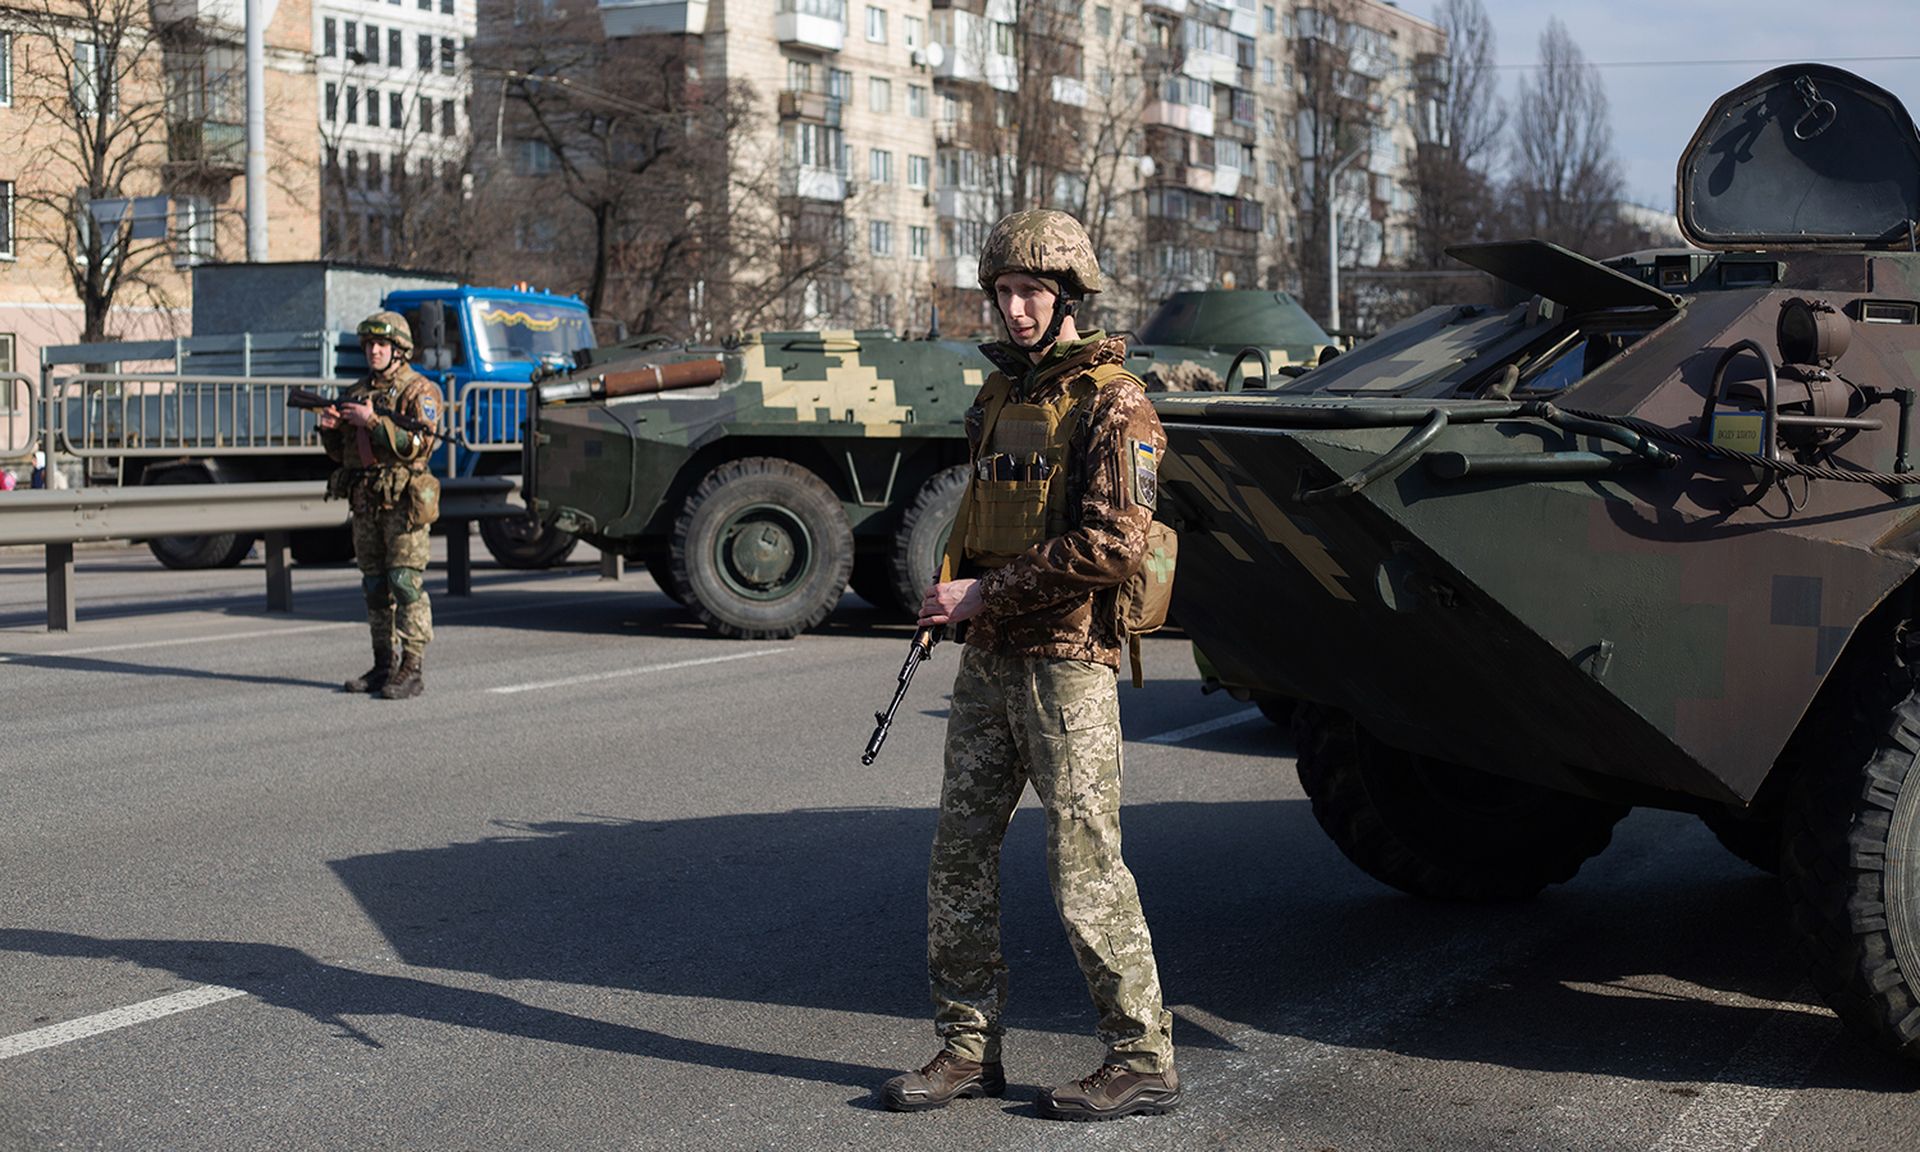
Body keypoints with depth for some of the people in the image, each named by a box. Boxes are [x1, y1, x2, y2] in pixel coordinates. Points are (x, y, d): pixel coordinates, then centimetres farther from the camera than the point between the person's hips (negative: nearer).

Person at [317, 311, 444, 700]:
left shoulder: (419, 391, -4)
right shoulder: (356, 392, 16)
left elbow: (419, 445, -18)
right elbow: (339, 452, 20)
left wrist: (374, 422, -21)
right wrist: (330, 429, -1)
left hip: (403, 502, -7)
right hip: (365, 504, 7)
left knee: (406, 585, -10)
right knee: (375, 587, 9)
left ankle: (411, 671, -10)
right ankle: (383, 666, 15)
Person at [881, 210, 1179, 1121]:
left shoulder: (1111, 404, -11)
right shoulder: (1001, 390, 14)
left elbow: (1112, 547, -20)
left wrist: (985, 593, -17)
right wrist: (950, 590, 8)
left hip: (1067, 662, -8)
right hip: (988, 660, 8)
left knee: (1085, 866, -5)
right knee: (959, 851, 8)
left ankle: (1143, 1060, 5)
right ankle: (968, 1047, 17)